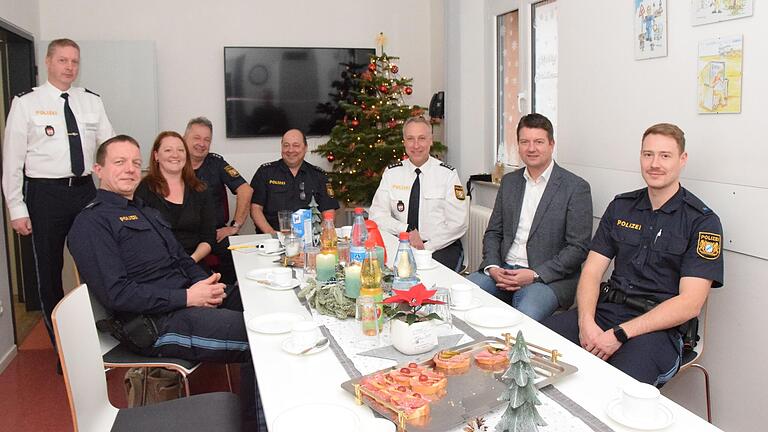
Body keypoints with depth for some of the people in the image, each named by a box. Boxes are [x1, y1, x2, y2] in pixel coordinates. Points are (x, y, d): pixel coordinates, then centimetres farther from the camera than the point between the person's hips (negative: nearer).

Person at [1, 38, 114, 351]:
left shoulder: (92, 101, 7)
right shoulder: (26, 103, -2)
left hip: (85, 190, 3)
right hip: (45, 193, -2)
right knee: (49, 271, 8)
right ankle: (62, 346, 24)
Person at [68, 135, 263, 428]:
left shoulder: (147, 212, 24)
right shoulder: (91, 222, -6)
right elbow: (116, 294, -16)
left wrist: (206, 285, 2)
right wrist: (187, 297, -17)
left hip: (192, 301, 9)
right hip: (156, 323, -9)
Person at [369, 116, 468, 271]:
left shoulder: (447, 174, -1)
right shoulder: (391, 173, 7)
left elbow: (458, 224, -6)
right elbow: (377, 214, 0)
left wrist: (426, 247, -15)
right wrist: (407, 230, -16)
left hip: (441, 248, -2)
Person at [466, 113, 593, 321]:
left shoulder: (576, 187, -3)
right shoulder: (509, 181, 14)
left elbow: (578, 248, -8)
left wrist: (535, 275, -16)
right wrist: (492, 267, -4)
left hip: (549, 278, -4)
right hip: (503, 271, 5)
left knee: (525, 316, -34)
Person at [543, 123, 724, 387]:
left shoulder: (703, 222, -2)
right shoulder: (620, 207, 13)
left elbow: (690, 304, -10)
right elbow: (592, 271, 7)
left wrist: (619, 334, -19)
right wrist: (586, 323, -13)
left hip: (660, 327, -4)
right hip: (605, 310, 5)